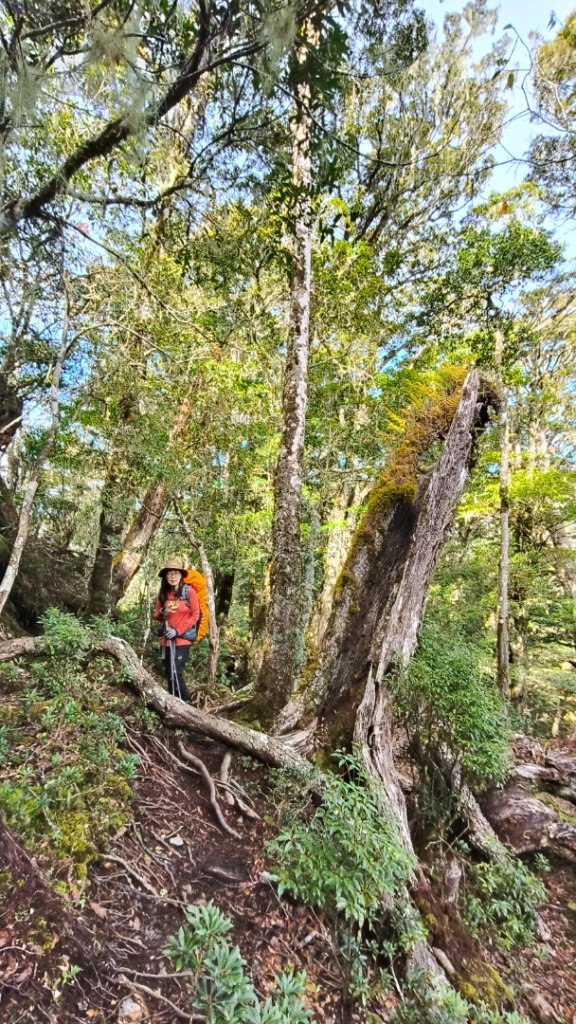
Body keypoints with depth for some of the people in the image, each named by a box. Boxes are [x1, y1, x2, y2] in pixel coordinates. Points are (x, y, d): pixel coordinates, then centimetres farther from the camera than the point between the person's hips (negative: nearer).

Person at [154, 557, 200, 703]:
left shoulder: (189, 591, -9)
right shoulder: (163, 594, 5)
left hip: (183, 639, -5)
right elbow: (156, 616, 12)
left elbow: (195, 615, -7)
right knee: (169, 674, 11)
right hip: (166, 639, 5)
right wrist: (163, 613, -11)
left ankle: (186, 703, 4)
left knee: (175, 673, -12)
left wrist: (178, 631, -14)